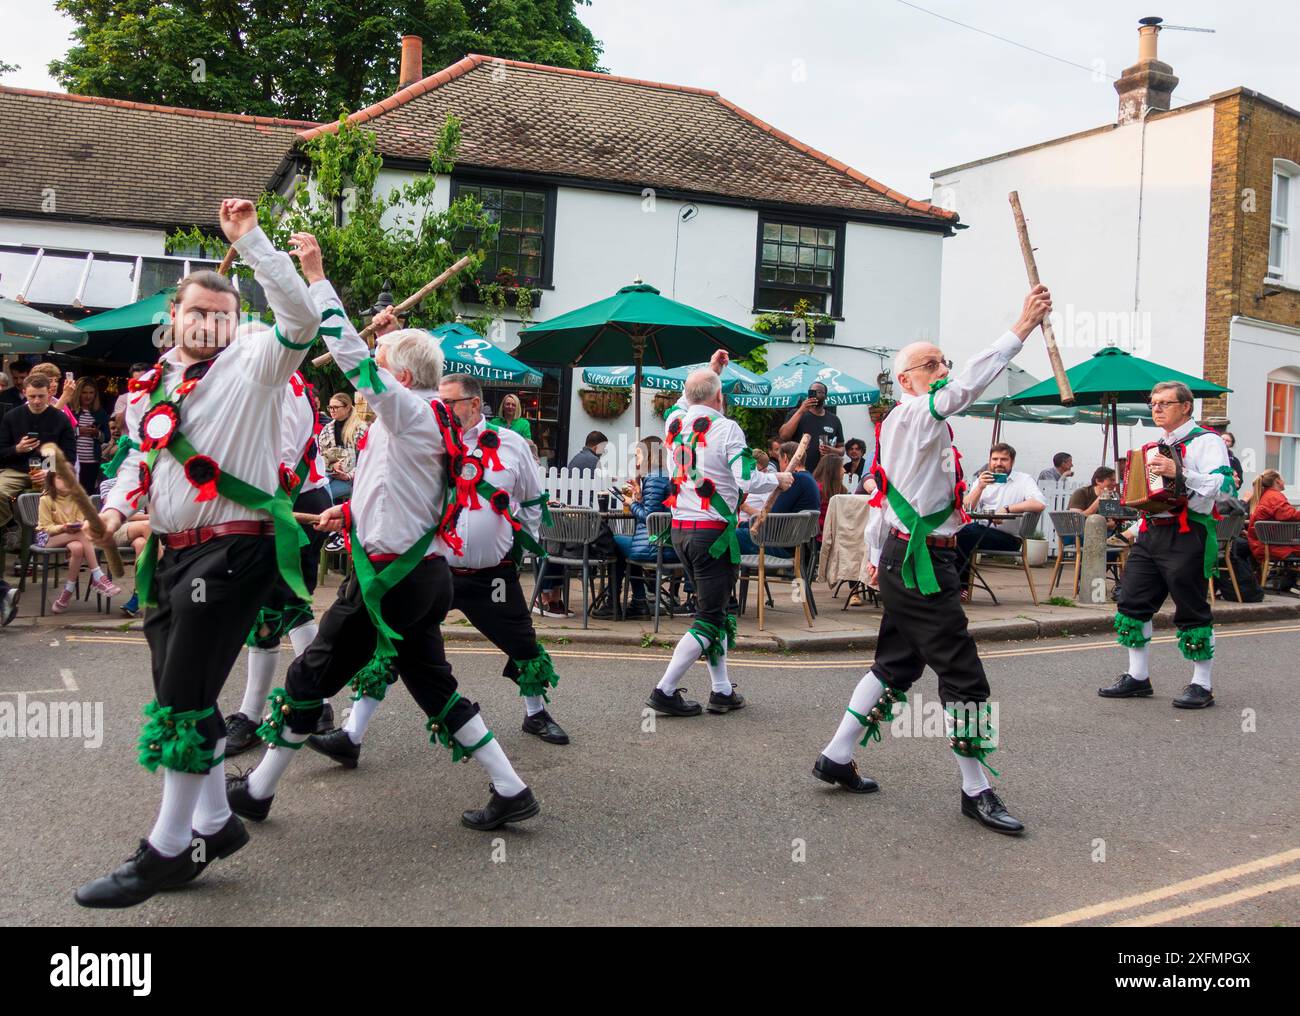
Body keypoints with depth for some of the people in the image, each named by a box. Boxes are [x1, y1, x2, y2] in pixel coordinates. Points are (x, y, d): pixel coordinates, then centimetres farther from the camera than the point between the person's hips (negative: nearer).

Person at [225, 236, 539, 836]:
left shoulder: (409, 411, -15)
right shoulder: (433, 419, 10)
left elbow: (351, 354, -20)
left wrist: (315, 275, -15)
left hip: (390, 577, -9)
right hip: (424, 574, 9)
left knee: (311, 677, 7)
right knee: (433, 683, 14)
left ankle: (257, 791, 21)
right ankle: (510, 790, 12)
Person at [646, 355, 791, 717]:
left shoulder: (674, 422, 6)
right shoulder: (726, 429, -12)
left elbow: (684, 401, 32)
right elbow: (747, 482, -18)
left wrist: (709, 370, 40)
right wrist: (778, 479, 1)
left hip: (680, 530, 8)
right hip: (713, 531, -7)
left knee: (715, 610, 18)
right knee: (710, 618, 0)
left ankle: (722, 691, 20)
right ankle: (665, 691, -3)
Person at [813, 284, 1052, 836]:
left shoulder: (896, 424, 16)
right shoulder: (916, 415, -13)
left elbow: (882, 495, 22)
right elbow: (967, 386, -32)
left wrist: (875, 555, 27)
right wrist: (1021, 328, -32)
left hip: (904, 560, 11)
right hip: (921, 563, -11)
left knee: (898, 663, 18)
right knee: (963, 675, -4)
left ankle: (837, 758, 25)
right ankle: (976, 791, 6)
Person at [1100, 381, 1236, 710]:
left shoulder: (1206, 441, -5)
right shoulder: (1153, 447, 20)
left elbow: (1224, 486, -19)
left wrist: (1179, 472, -26)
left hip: (1186, 537, -8)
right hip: (1150, 533, 8)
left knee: (1192, 611, -1)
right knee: (1131, 602, 6)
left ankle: (1202, 685, 10)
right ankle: (1138, 677, 16)